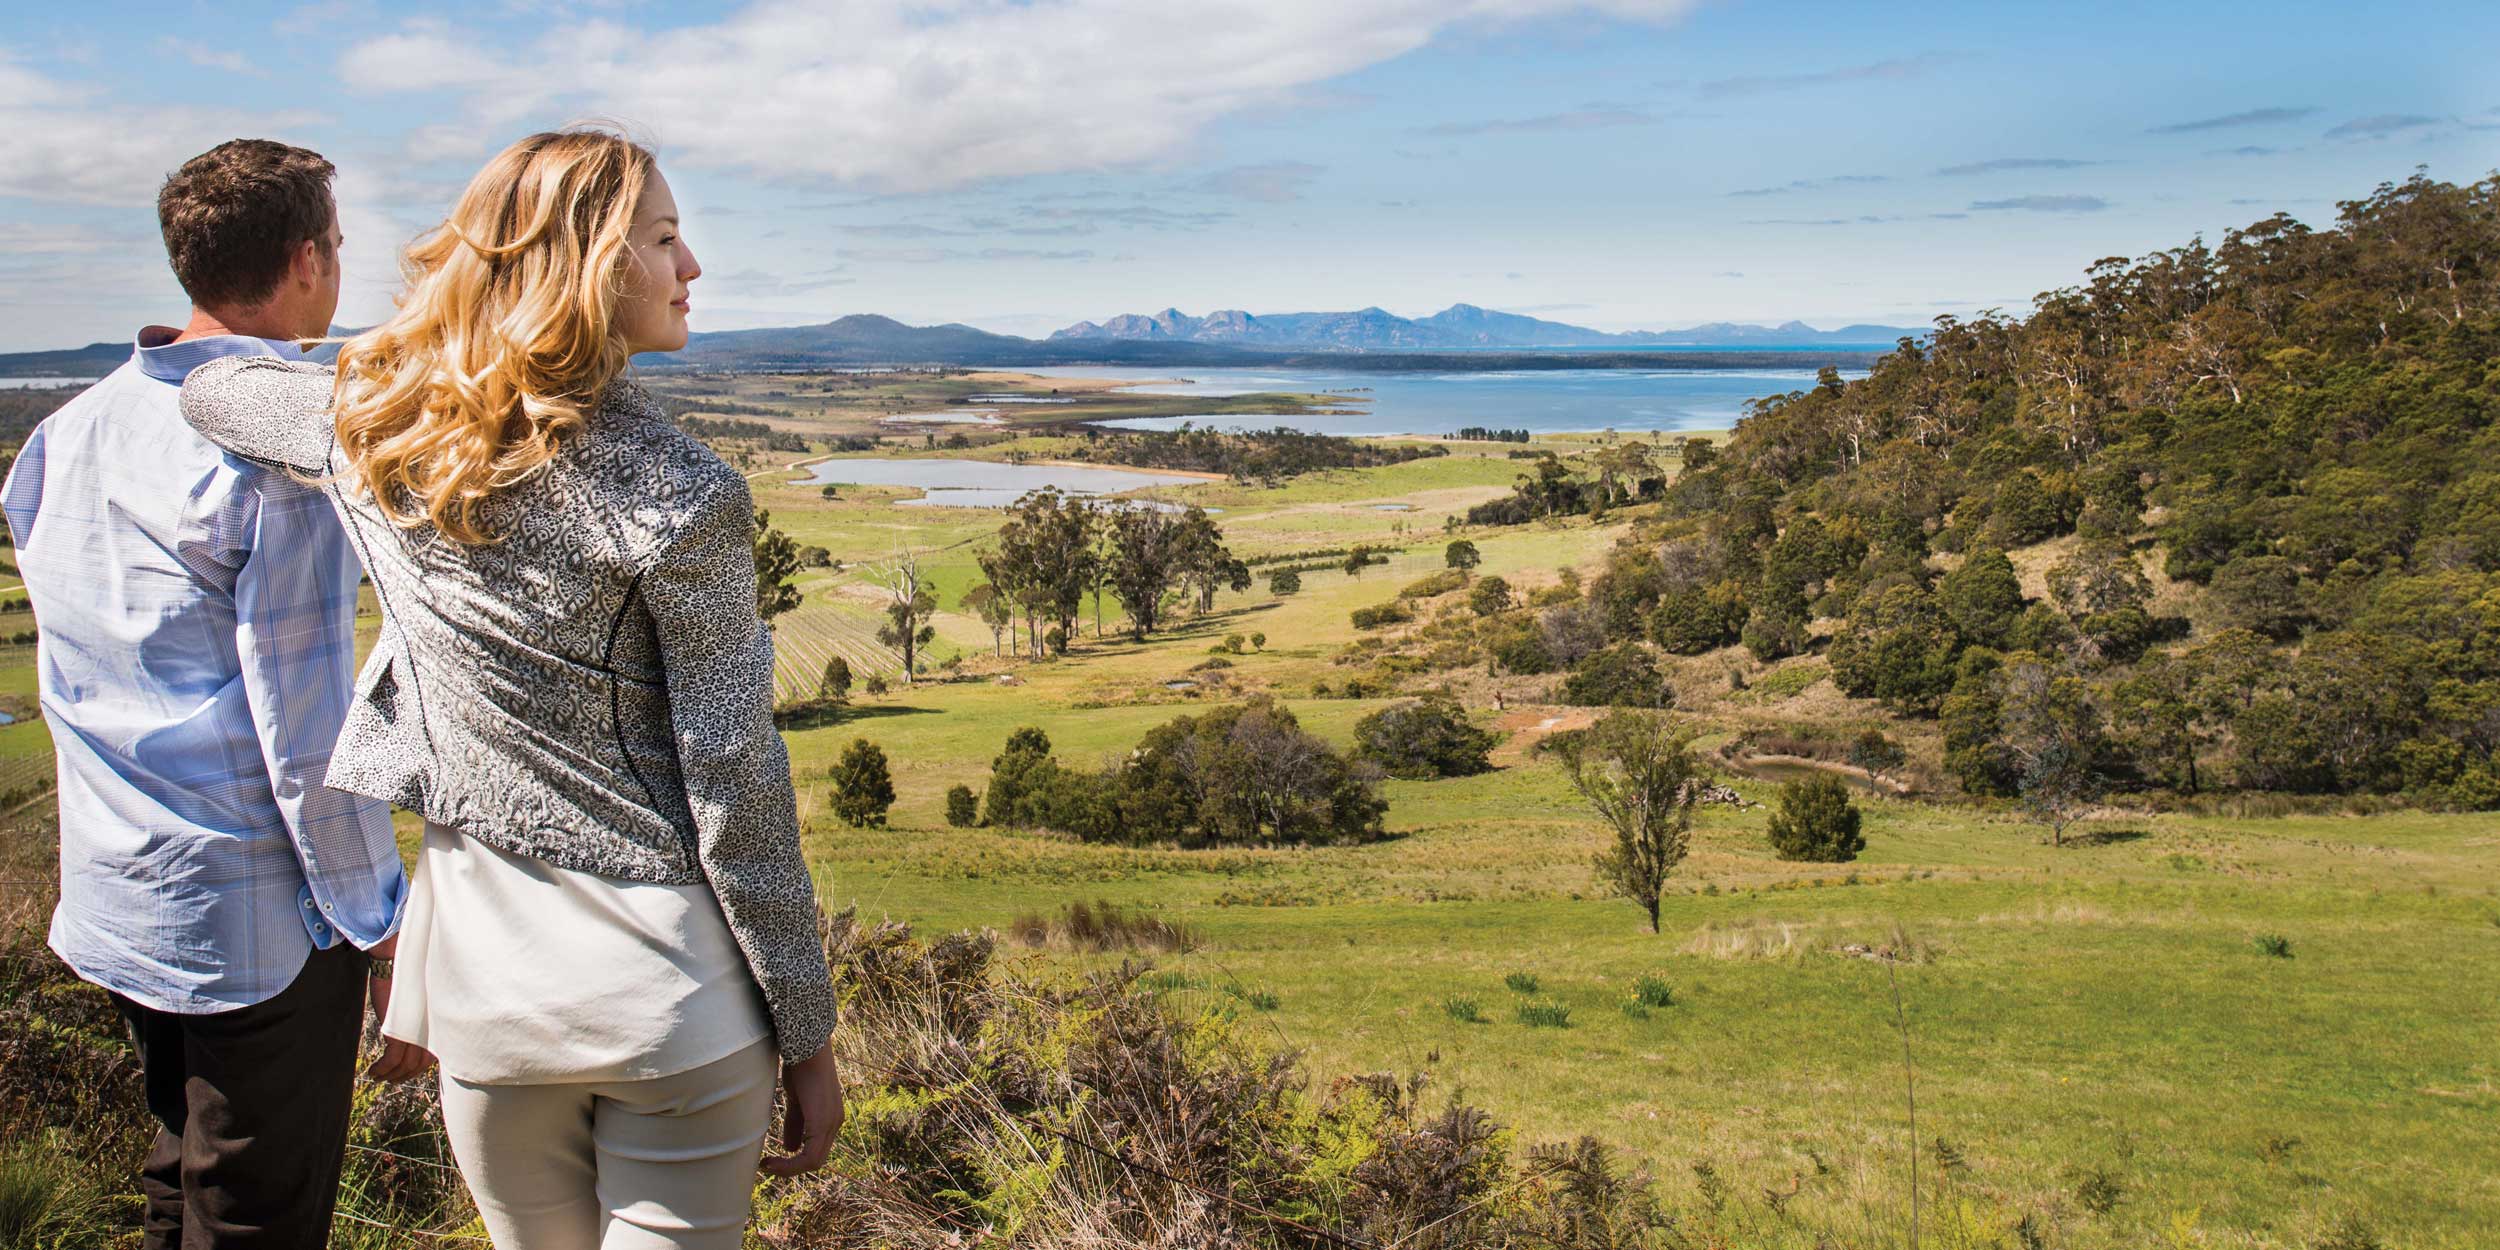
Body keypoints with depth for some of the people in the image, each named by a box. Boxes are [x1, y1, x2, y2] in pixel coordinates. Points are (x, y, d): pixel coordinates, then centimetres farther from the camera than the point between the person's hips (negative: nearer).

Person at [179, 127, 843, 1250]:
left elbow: (213, 392, 21)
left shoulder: (382, 433, -2)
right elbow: (733, 789, -15)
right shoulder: (674, 497, -18)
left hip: (483, 976, 5)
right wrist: (806, 1037, -6)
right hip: (664, 988, -5)